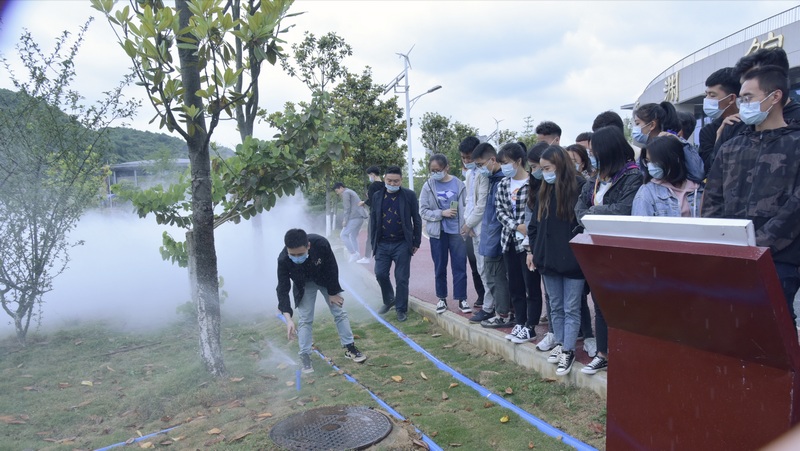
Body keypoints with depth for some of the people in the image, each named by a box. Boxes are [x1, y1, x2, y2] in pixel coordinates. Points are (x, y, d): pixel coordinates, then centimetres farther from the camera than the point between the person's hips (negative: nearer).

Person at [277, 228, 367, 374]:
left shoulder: (321, 243, -39)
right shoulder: (283, 260, -35)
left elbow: (332, 267, -22)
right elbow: (283, 289, -28)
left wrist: (333, 292, -12)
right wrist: (288, 318, -36)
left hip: (326, 279, 0)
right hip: (304, 284, 0)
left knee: (339, 312, 3)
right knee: (305, 319, -5)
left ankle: (350, 347, 16)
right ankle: (305, 356, 8)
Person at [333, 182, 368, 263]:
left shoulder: (345, 193, -5)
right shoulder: (351, 192, 26)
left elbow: (347, 208, -13)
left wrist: (345, 220, -12)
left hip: (354, 217, -10)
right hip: (360, 216, 10)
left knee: (343, 235, -7)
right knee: (353, 236, 15)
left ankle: (353, 253, -12)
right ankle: (357, 255, 13)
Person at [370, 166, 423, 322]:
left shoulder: (409, 195, -3)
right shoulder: (377, 196, 6)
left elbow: (416, 220, 1)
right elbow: (373, 220, 9)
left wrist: (416, 242, 0)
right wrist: (373, 242, 5)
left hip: (402, 244, -3)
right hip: (382, 244, 3)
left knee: (401, 278, 1)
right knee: (380, 274, 1)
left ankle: (401, 309, 17)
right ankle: (388, 300, 27)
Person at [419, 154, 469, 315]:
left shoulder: (458, 184, -2)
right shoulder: (428, 186, -2)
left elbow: (465, 206, 3)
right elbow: (423, 211, -3)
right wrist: (442, 213, -15)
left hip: (457, 231, 0)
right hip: (437, 232, 1)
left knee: (460, 266, 3)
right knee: (440, 267, 10)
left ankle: (461, 299, 14)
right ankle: (442, 298, 23)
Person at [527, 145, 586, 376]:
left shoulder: (580, 187, -10)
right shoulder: (544, 192, 10)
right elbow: (535, 223, 14)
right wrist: (533, 250, 12)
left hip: (572, 259, -6)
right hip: (548, 257, 6)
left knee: (571, 308, 4)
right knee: (555, 306, 15)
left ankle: (568, 351, 11)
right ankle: (560, 344, 27)